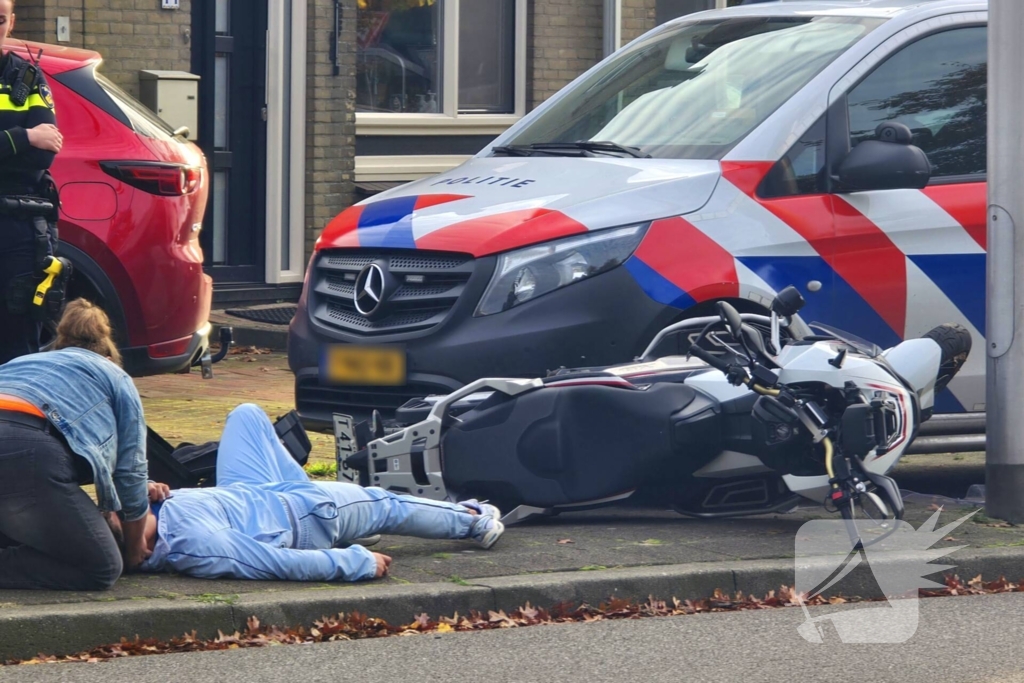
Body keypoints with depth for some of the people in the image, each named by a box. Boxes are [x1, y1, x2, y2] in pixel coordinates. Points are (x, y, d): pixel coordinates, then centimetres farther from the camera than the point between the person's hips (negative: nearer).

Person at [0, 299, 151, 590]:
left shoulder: (24, 362, 41)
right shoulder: (115, 377, 26)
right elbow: (130, 468, 20)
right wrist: (135, 548, 35)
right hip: (25, 454, -7)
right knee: (102, 569, 5)